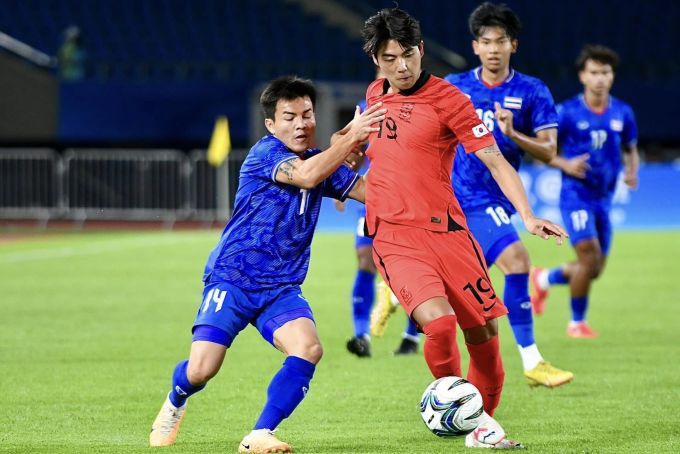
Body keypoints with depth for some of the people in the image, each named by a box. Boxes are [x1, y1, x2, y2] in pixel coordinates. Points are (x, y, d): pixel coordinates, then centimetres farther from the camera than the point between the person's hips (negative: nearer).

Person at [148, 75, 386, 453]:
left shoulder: (322, 161, 9)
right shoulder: (265, 153, -12)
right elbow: (307, 175, -30)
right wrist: (350, 137, -28)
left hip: (281, 289, 5)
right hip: (231, 280, -5)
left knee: (308, 348, -24)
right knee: (201, 370, -13)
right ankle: (175, 402, 25)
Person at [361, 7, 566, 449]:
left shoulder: (446, 98, -5)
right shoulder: (375, 95, 10)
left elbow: (495, 160, -9)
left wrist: (527, 216, -19)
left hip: (446, 229, -1)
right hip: (395, 237, 1)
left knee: (483, 331, 0)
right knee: (438, 323, -22)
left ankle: (482, 423, 21)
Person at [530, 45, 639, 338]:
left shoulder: (622, 113, 4)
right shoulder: (567, 112, -8)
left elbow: (630, 150, 17)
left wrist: (632, 171, -4)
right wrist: (565, 165, -20)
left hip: (604, 198, 5)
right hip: (576, 195, -5)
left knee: (594, 269, 9)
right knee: (590, 261, -16)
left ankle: (543, 279, 36)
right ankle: (576, 323, 3)